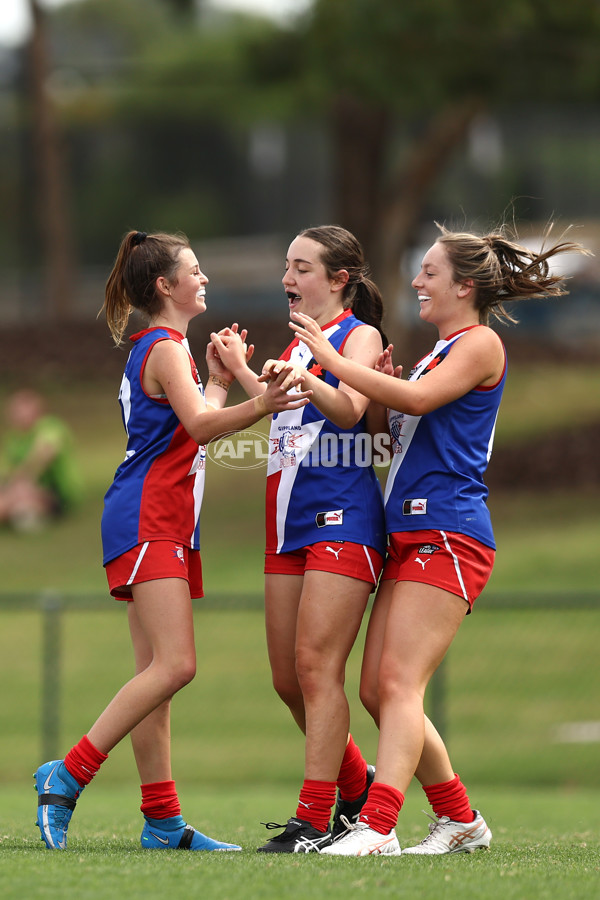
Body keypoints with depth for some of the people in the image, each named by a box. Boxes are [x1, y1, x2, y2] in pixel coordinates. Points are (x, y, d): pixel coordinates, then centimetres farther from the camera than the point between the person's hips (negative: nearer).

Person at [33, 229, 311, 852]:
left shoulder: (163, 349, 22)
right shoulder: (165, 349, -9)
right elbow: (200, 426, -24)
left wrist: (219, 380, 31)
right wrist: (261, 406, -39)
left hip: (167, 526, 10)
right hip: (146, 521, -10)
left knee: (157, 671, 6)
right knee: (174, 665, -18)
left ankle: (163, 822, 3)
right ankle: (68, 774, -16)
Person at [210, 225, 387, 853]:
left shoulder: (359, 335, -4)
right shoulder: (298, 342, 21)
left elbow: (349, 409, -21)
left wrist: (304, 375, -37)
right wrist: (240, 369, 24)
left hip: (342, 517, -9)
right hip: (289, 522, 9)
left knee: (315, 666, -14)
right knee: (288, 679, 8)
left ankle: (315, 819, -14)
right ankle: (356, 785, 25)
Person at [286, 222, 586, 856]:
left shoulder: (480, 344, -4)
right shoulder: (439, 352, 24)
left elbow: (419, 399, -19)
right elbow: (401, 433, 27)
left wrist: (330, 358, -15)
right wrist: (385, 387, 9)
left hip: (448, 535, -9)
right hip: (410, 536, 9)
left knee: (399, 684, -18)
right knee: (376, 690, 6)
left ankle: (377, 828, -26)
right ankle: (460, 820, 16)